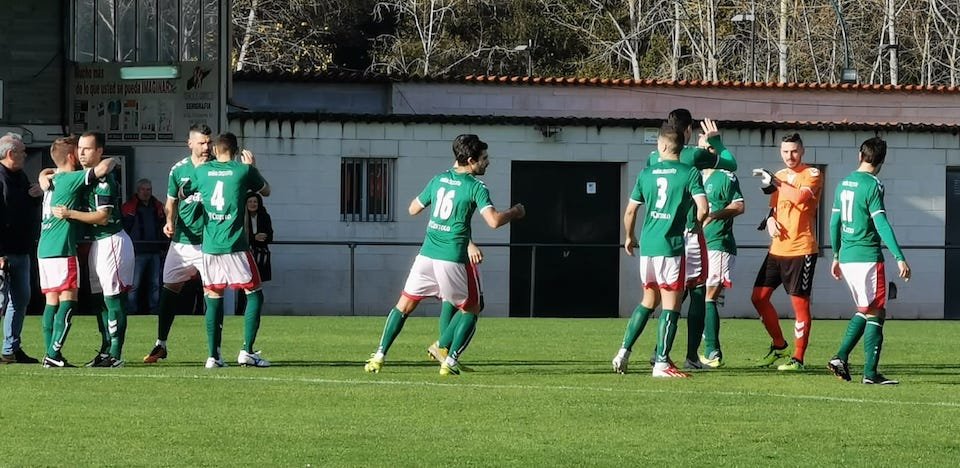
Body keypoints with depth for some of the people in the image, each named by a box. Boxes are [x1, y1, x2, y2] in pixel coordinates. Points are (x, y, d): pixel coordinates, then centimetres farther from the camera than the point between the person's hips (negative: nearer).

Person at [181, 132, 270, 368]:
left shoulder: (201, 171, 6)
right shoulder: (244, 170, -2)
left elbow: (182, 194, 23)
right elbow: (266, 190, 17)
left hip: (209, 246, 3)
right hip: (235, 246, -3)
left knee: (213, 299, 9)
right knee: (254, 295, 7)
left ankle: (213, 356, 4)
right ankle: (247, 351, -4)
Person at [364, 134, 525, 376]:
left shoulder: (438, 180, 9)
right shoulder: (476, 187, -8)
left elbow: (413, 209, 21)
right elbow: (494, 221, -19)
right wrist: (515, 213, 1)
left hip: (426, 255, 4)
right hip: (453, 260, -4)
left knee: (404, 305, 14)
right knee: (470, 309, 15)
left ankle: (379, 356, 7)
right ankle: (450, 361, 4)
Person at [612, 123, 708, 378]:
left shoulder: (646, 174, 7)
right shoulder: (689, 173, -5)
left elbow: (630, 211, 12)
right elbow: (703, 208, -14)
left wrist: (629, 237, 29)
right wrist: (696, 224, 8)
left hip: (647, 245, 5)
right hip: (672, 246, -5)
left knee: (649, 300, 20)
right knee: (671, 304, -1)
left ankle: (623, 352, 16)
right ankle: (661, 362, -5)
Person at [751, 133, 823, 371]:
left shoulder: (812, 174, -6)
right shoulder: (778, 175, 14)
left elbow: (801, 196, -25)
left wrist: (775, 182, -21)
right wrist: (770, 220, 2)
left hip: (801, 250, -7)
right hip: (777, 249, 7)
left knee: (800, 303, -5)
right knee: (759, 297, 6)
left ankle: (798, 358, 0)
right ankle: (778, 345, 22)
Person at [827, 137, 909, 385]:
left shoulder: (843, 184, 11)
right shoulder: (872, 185, -12)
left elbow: (834, 223, 16)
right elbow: (881, 224, -19)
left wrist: (836, 257, 25)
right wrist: (900, 257, -20)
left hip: (846, 258, 7)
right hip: (867, 257, -7)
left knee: (864, 310, 20)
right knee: (876, 313, -2)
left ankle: (841, 357, 9)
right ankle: (870, 373, -7)